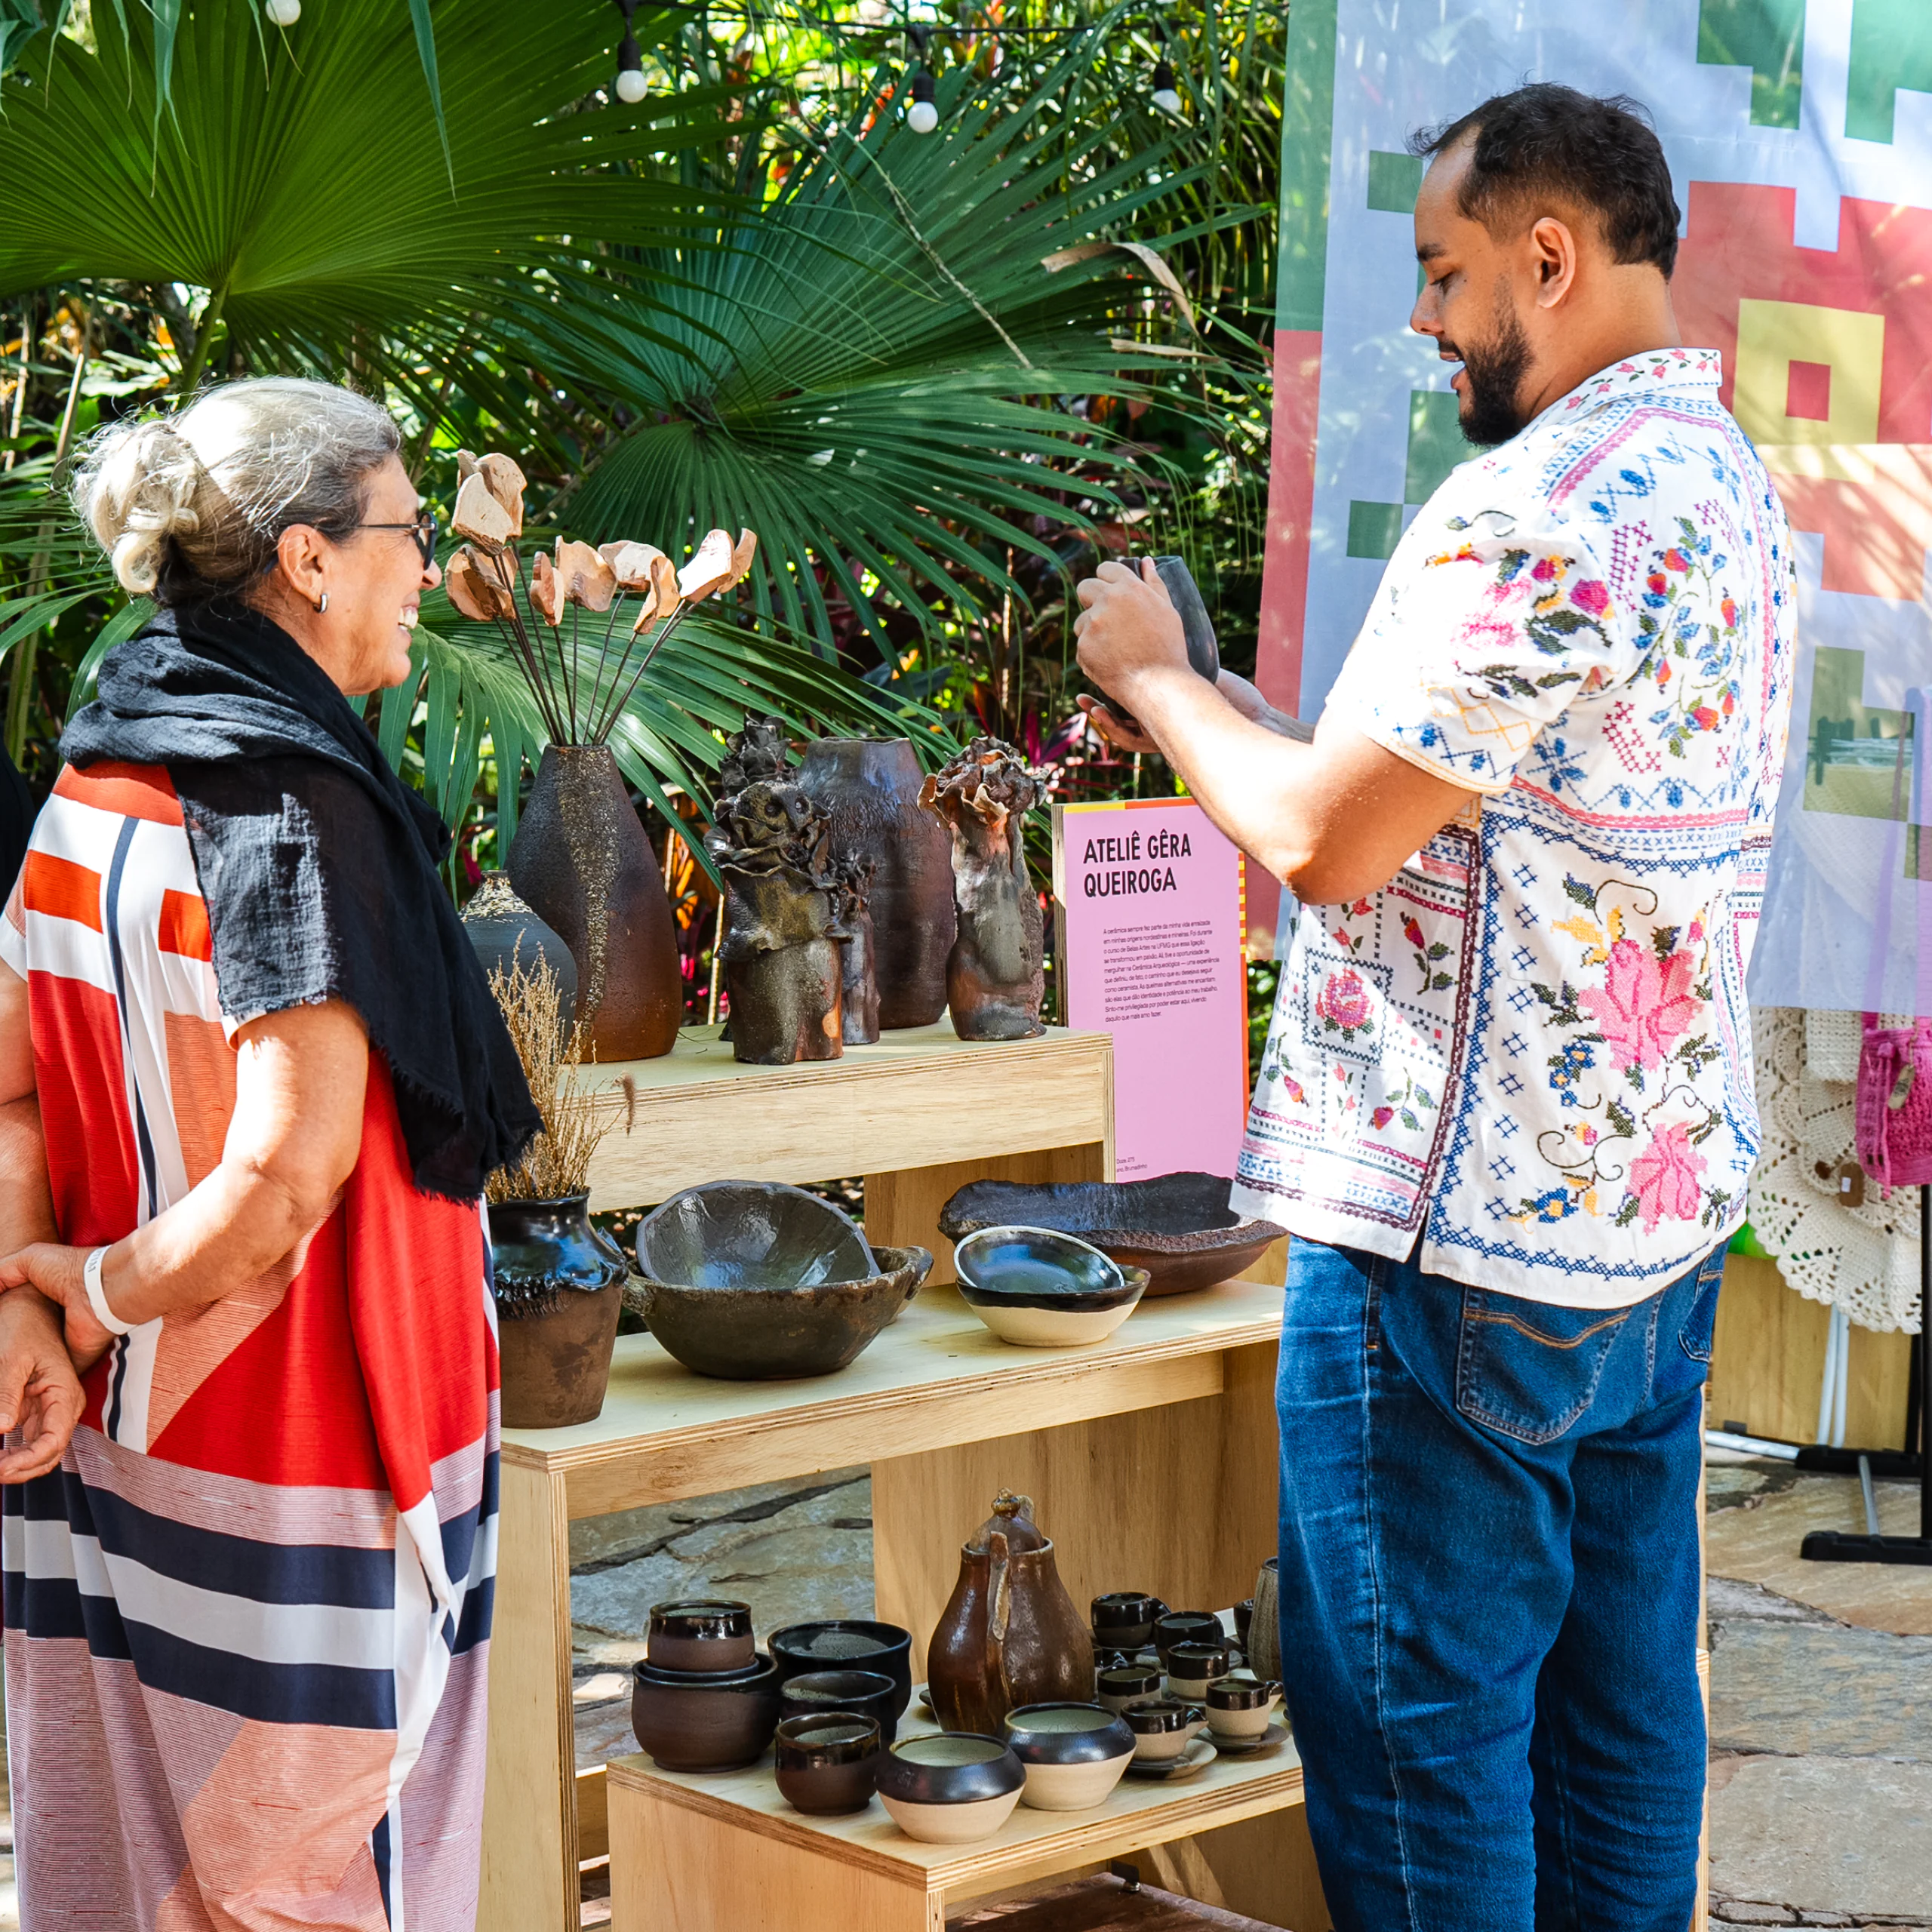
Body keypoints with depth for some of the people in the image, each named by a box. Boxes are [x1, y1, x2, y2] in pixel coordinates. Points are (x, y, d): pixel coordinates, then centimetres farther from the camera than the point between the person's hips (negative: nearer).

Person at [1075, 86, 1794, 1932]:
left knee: (1413, 1720, 1)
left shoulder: (1541, 506, -20)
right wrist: (1211, 713, 14)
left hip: (1468, 1241, -10)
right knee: (1615, 1705, 16)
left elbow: (1325, 843, -19)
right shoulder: (1729, 483, 13)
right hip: (1663, 1211, 10)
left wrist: (1154, 677, -2)